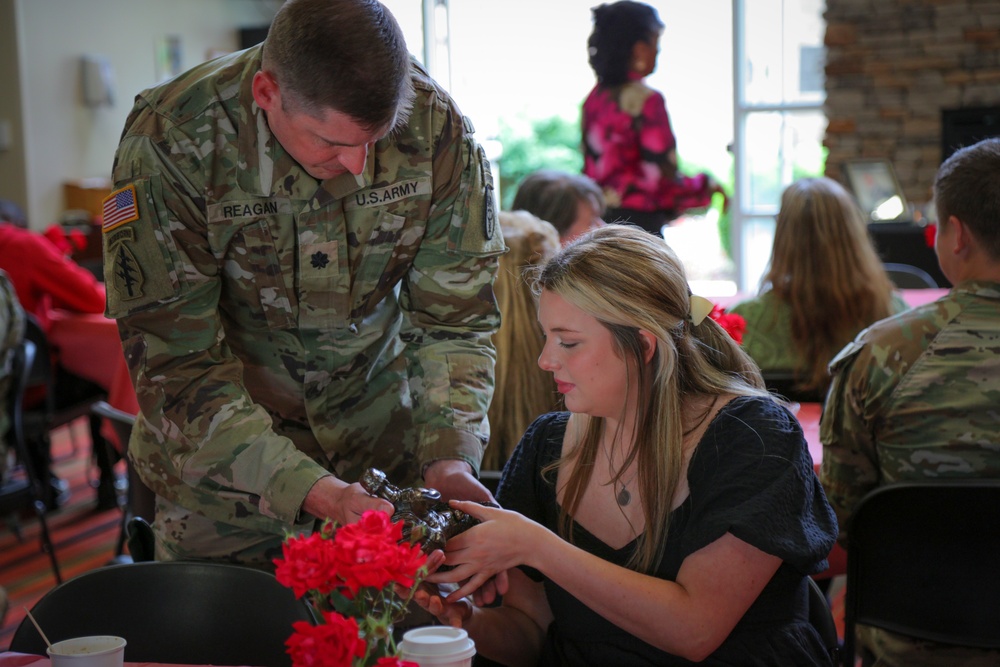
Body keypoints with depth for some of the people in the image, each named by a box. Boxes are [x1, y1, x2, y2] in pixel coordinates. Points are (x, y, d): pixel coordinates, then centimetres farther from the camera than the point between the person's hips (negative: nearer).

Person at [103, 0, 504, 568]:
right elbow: (175, 364, -26)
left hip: (381, 421, 2)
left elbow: (455, 320, -12)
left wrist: (450, 457, -29)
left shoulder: (436, 128, -21)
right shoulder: (171, 143, -27)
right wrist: (308, 490, -37)